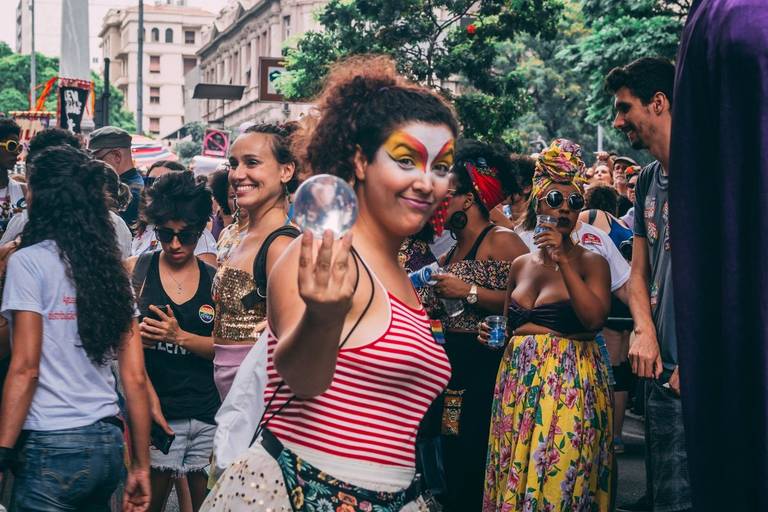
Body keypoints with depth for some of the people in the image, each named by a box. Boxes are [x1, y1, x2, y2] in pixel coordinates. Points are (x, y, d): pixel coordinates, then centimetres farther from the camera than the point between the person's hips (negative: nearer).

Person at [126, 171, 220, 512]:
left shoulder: (214, 280, 8)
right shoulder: (137, 270, 4)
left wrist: (180, 336, -13)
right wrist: (149, 395, -13)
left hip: (209, 415, 2)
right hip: (158, 412, -2)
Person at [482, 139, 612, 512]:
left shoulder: (590, 262, -1)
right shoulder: (520, 264, 13)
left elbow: (595, 319, -17)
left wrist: (563, 261, -18)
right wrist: (493, 334, 3)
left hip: (569, 383, -5)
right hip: (517, 382, 5)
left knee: (559, 479, -5)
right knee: (513, 478, 7)